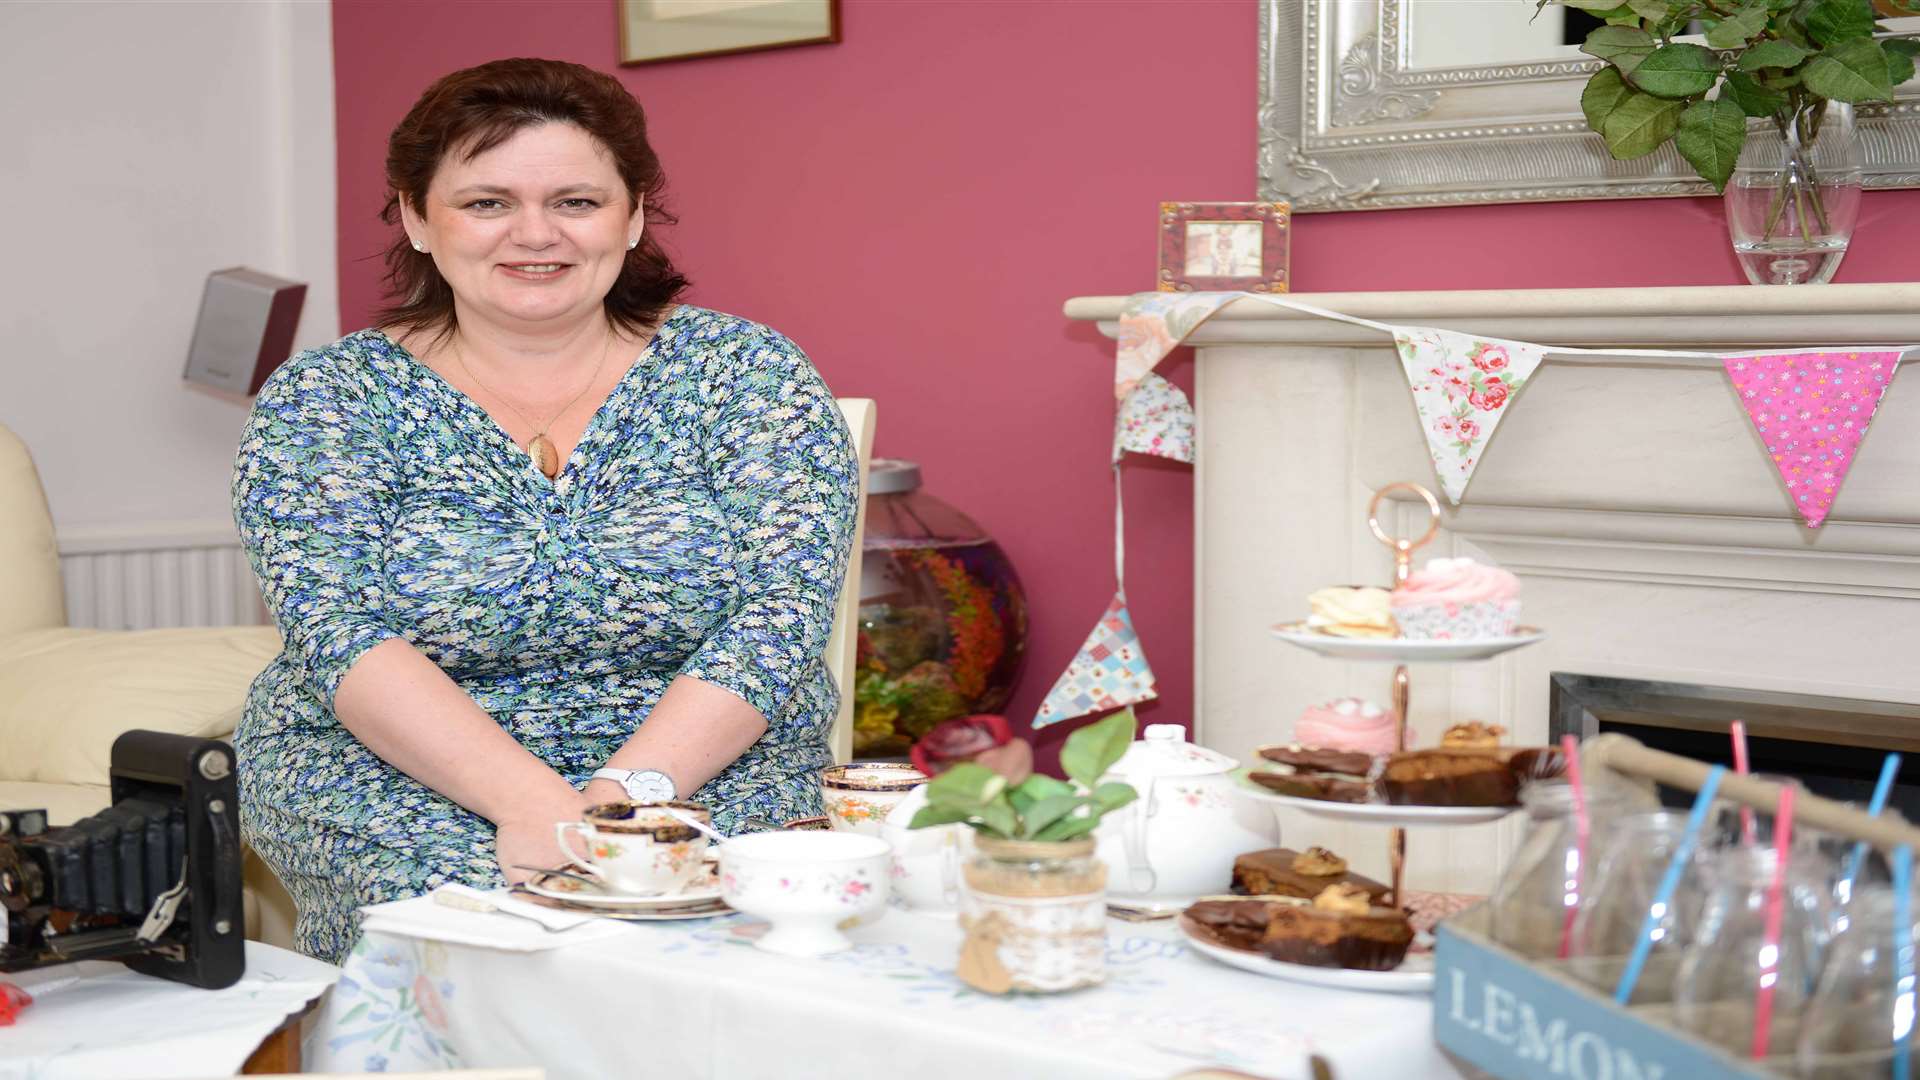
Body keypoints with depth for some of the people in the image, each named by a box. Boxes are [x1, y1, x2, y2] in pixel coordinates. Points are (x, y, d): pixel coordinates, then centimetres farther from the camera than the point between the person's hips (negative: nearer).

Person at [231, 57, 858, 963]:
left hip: (703, 770, 1)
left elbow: (781, 615, -8)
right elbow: (343, 639, -12)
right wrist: (530, 801, -27)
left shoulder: (746, 373, 2)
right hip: (399, 777, 0)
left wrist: (632, 789, -24)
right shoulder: (324, 401, 1)